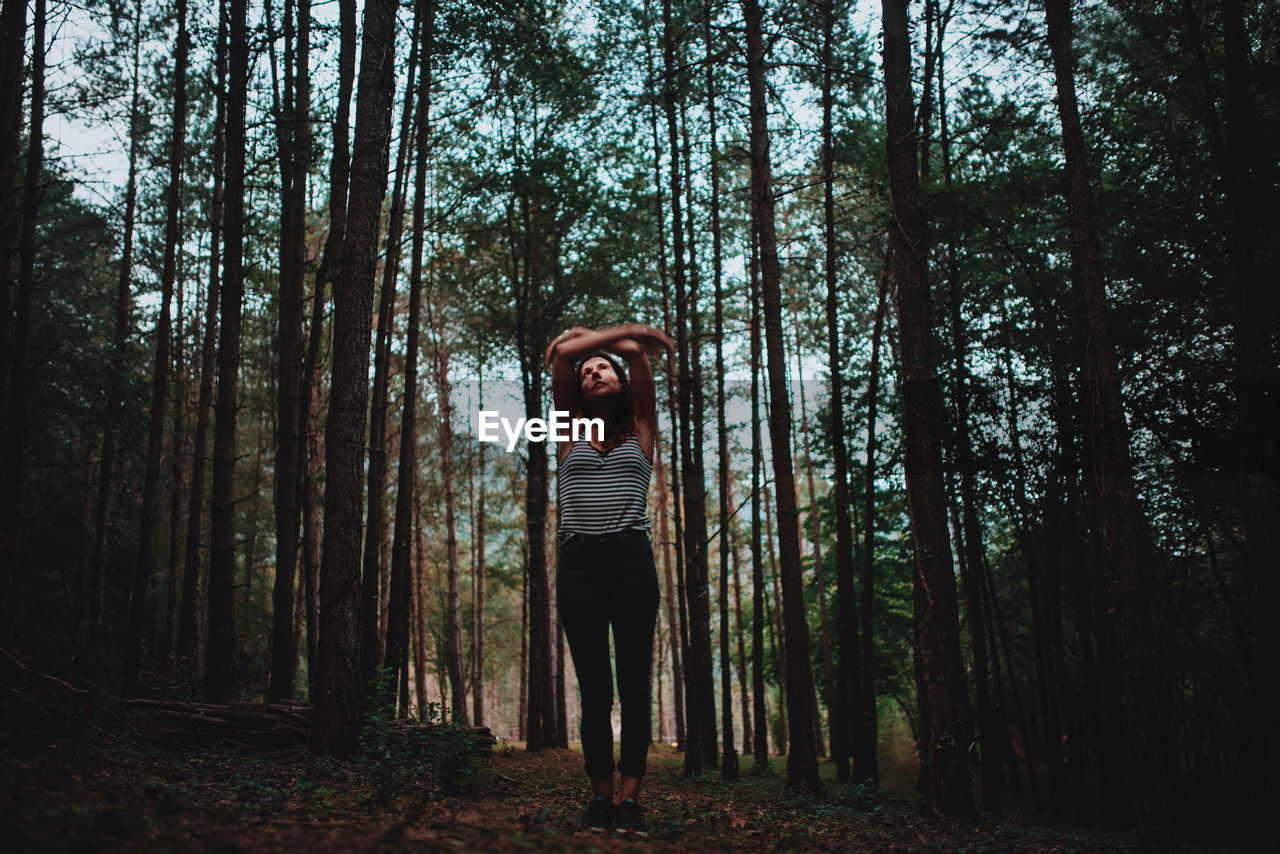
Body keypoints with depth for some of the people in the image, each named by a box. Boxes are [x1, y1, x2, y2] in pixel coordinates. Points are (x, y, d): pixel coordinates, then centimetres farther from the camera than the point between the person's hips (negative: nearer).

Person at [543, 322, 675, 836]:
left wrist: (602, 340, 21)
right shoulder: (572, 433, 16)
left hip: (631, 558, 0)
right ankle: (600, 798, 9)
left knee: (635, 686, -3)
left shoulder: (640, 430, 15)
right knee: (595, 690, -1)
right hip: (578, 562, 1)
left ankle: (629, 799, 0)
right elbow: (562, 353, 8)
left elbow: (636, 354, 7)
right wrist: (626, 330, 12)